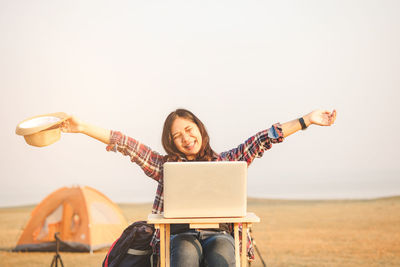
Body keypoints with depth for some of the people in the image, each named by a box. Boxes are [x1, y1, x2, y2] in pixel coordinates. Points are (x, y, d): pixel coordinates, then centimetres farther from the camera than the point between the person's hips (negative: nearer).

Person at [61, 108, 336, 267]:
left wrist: (307, 120, 12)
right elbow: (125, 143, 14)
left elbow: (262, 140, 15)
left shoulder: (225, 162, 21)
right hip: (180, 235, -1)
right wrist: (81, 127, 7)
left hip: (219, 233, 1)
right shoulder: (164, 166, 20)